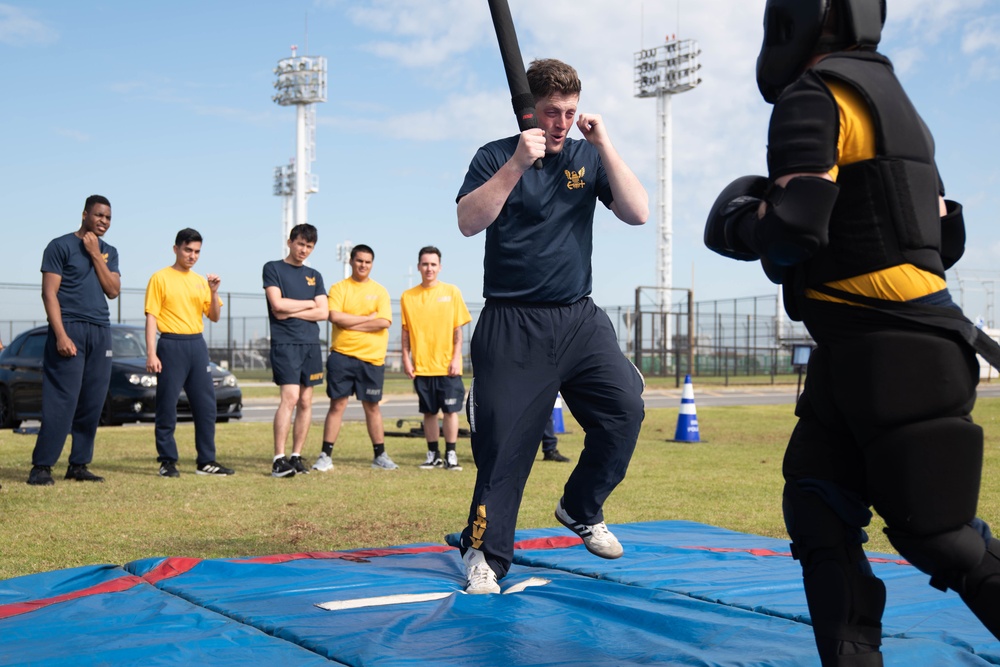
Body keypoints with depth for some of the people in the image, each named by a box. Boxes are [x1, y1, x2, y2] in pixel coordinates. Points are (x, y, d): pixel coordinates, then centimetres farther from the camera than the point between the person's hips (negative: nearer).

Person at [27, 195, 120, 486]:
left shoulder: (109, 252, 17)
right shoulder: (61, 246, 0)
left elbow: (113, 291, 4)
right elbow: (49, 292, -6)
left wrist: (96, 254, -3)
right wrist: (61, 335, -16)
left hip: (101, 332, 6)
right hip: (70, 330, -6)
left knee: (93, 403, 2)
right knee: (61, 401, -11)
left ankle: (78, 465, 8)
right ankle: (41, 466, -7)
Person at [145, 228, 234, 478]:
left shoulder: (200, 281, 14)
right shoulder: (160, 278, -1)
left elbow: (214, 317, 14)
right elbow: (151, 317, -5)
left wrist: (214, 292, -4)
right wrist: (151, 353, -14)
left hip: (197, 345, 5)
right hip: (171, 345, -5)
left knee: (206, 405, 5)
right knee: (167, 406, -3)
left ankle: (206, 461, 13)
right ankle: (167, 461, 5)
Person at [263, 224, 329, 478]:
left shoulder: (314, 276, 17)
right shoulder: (273, 268, 4)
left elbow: (323, 313, 7)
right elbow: (278, 304, -9)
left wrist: (292, 312, -5)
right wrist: (308, 304, 3)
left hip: (311, 344, 5)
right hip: (285, 343, -5)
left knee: (306, 402, 3)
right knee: (290, 398, -16)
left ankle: (296, 456, 10)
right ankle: (278, 460, -14)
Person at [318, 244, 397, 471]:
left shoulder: (379, 291, 6)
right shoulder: (339, 288, 4)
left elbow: (384, 322, -8)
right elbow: (335, 317, -12)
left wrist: (350, 323, -10)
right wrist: (368, 317, -9)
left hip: (371, 358, 1)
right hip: (341, 356, -1)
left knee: (372, 406, 9)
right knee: (337, 404, -1)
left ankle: (380, 455, 18)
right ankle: (326, 456, 3)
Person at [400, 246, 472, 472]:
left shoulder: (451, 292, 1)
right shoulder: (408, 296, 5)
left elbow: (458, 329, 1)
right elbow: (406, 332, 8)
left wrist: (456, 358, -7)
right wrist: (406, 359, 0)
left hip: (447, 365, -2)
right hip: (421, 366, 2)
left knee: (450, 410, -2)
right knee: (429, 412, 7)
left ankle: (451, 454, 6)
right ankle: (433, 454, 16)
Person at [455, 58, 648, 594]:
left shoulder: (588, 158, 11)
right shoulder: (496, 157, 3)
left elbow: (637, 213, -1)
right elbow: (469, 222, -12)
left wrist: (604, 145, -7)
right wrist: (517, 165, -21)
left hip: (580, 319, 3)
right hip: (512, 326, -3)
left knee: (625, 407, -13)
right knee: (504, 440, -6)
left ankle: (581, 510, 9)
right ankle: (485, 554, 7)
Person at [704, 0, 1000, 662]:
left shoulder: (814, 96, -10)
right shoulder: (888, 98, 20)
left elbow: (794, 228, -22)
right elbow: (942, 235, 21)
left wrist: (740, 225, 1)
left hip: (895, 352, -10)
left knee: (936, 534, -3)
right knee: (817, 508, 5)